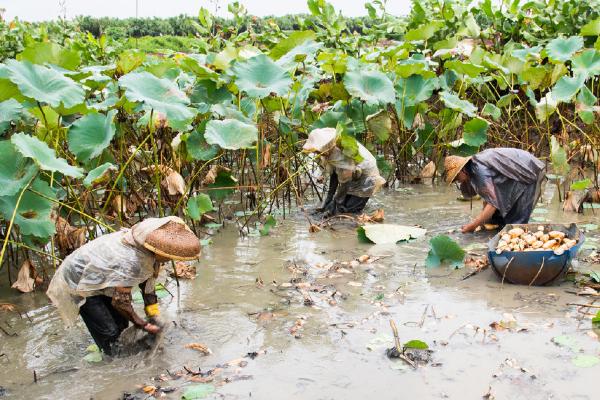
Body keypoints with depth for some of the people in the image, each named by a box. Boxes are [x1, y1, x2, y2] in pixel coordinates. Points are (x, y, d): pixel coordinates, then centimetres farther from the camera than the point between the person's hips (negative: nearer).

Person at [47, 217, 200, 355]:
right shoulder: (132, 263, -39)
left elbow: (148, 281, 0)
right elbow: (120, 300, -26)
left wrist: (153, 316, 3)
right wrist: (143, 325, -13)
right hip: (78, 283, -8)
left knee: (120, 322, 12)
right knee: (108, 331, -7)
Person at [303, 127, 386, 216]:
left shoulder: (343, 155, -38)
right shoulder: (330, 151, -14)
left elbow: (344, 182, -29)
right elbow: (333, 174, -3)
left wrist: (336, 203, -19)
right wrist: (329, 196, -1)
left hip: (365, 178, -7)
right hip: (354, 178, 7)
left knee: (349, 208, -10)